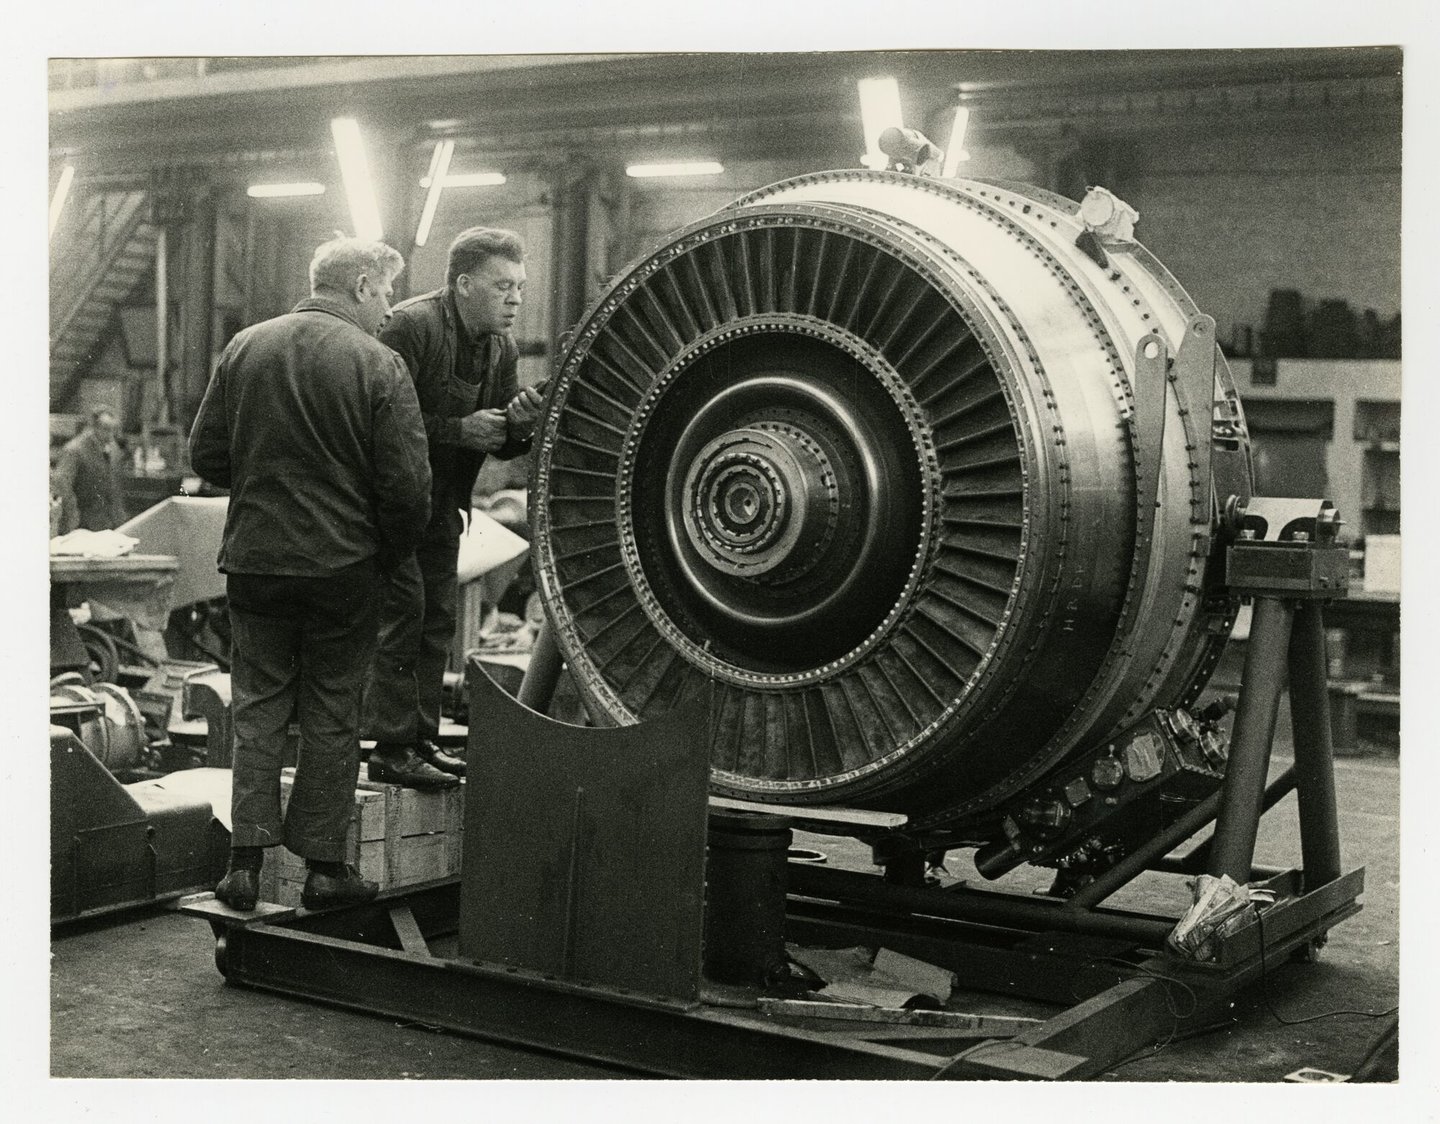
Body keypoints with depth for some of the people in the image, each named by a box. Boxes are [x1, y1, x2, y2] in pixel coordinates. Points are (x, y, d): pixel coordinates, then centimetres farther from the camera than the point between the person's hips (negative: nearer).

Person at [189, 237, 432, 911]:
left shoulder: (244, 348, 1)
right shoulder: (379, 366, -11)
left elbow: (206, 456, 5)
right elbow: (406, 485, -12)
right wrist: (390, 552, 5)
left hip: (252, 558, 3)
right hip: (342, 567, -3)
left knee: (257, 708, 14)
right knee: (331, 716, 9)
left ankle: (246, 861, 11)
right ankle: (323, 866, 15)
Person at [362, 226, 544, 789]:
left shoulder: (502, 348, 5)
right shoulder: (410, 326, -19)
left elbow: (498, 445, 10)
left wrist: (518, 425, -13)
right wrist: (459, 430, -25)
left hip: (441, 502, 8)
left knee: (438, 617, 9)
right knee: (403, 609, -11)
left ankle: (421, 741, 18)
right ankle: (391, 749, -5)